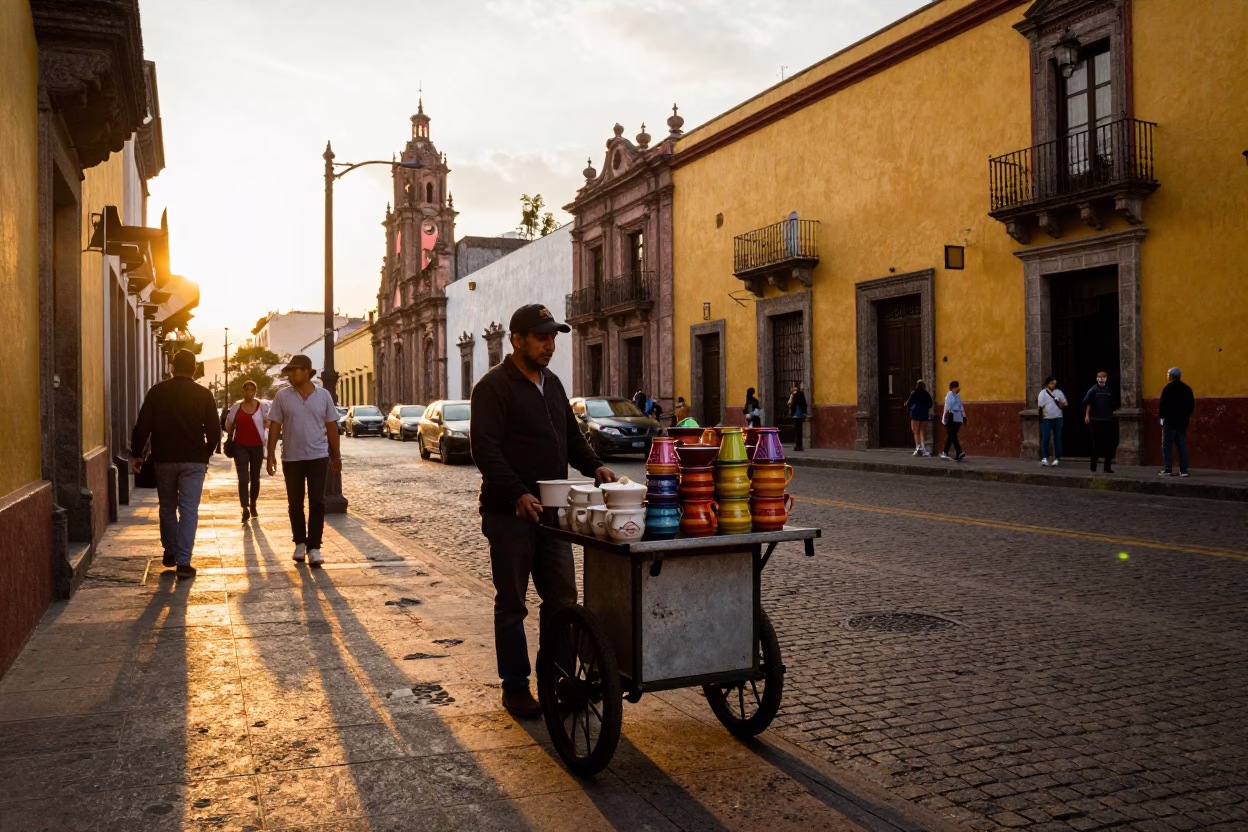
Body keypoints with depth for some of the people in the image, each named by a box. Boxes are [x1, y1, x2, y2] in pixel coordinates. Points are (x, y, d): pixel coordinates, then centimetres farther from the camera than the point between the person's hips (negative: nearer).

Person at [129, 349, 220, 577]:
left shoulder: (157, 391, 0)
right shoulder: (204, 394, -1)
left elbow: (143, 426, -3)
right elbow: (214, 431, 0)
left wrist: (136, 454, 7)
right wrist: (206, 455, 15)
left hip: (164, 459, 1)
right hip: (194, 460, -1)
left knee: (167, 507, 18)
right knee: (189, 510, 0)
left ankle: (170, 553, 28)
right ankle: (183, 562, -5)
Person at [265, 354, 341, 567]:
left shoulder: (323, 395, 0)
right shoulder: (282, 396, -1)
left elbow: (331, 426, 5)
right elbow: (275, 426, 0)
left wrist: (336, 456, 6)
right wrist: (271, 455, -5)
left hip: (318, 456, -1)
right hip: (291, 458, 1)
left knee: (317, 503, -4)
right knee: (295, 504, 9)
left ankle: (314, 547, 0)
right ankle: (300, 543, 24)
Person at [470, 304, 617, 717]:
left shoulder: (552, 383, 15)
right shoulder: (494, 387, -9)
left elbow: (571, 436, 22)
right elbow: (485, 450, -18)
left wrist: (593, 466, 4)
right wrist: (518, 494, -27)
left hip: (551, 512, 7)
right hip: (510, 514, -7)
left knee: (561, 599, 9)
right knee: (512, 605, 5)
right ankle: (515, 688, 16)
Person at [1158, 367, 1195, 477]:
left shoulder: (1167, 389, -10)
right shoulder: (1187, 389, 7)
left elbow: (1163, 406, -14)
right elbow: (1192, 406, 9)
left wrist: (1161, 414, 2)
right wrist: (1186, 415, 18)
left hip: (1170, 421, -6)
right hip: (1183, 422, 6)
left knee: (1167, 446, 1)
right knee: (1182, 445, 9)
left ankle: (1168, 469, -3)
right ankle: (1184, 470, 6)